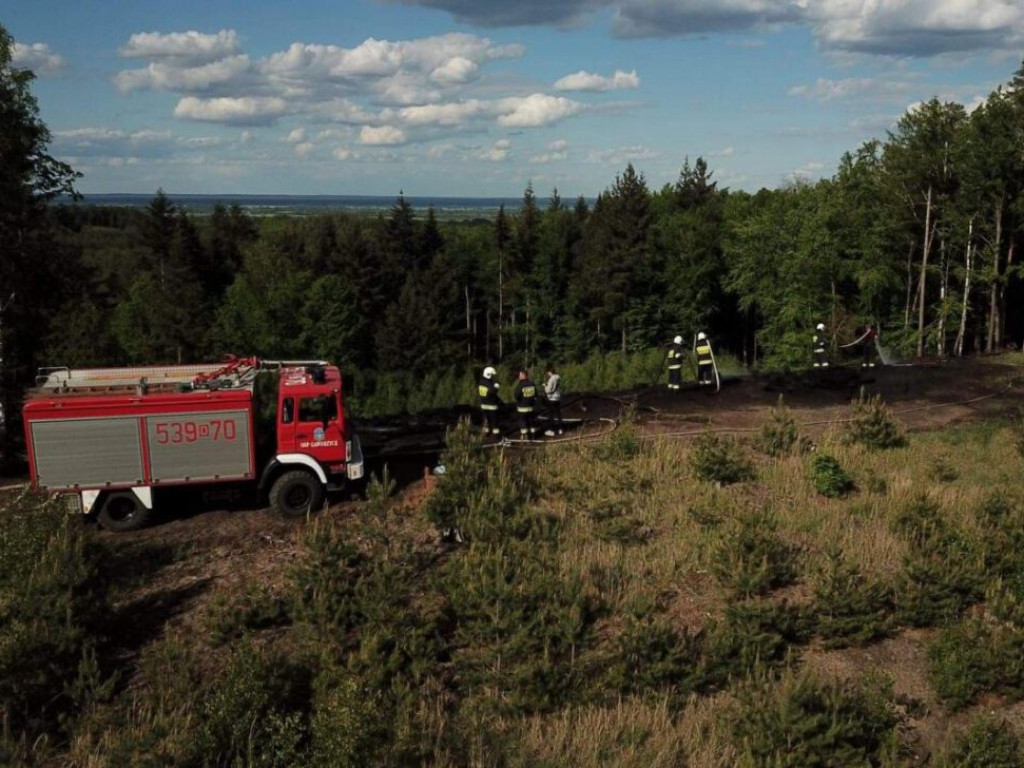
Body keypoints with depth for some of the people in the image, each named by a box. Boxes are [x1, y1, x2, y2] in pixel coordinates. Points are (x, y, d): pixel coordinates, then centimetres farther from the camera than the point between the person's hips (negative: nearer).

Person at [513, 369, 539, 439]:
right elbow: (535, 394, 8)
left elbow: (516, 395, -18)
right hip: (531, 406, 5)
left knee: (523, 420, 4)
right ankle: (533, 434, 21)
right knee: (531, 420, 15)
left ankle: (524, 435, 4)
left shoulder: (520, 385, -19)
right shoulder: (532, 384, 0)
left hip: (522, 407, -5)